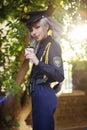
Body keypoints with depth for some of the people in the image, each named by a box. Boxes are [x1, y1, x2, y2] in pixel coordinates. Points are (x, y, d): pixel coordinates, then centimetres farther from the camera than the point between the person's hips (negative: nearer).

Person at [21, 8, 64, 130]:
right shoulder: (40, 45, 13)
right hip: (37, 94, 9)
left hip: (44, 95, -9)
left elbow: (60, 76, -23)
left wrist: (37, 62, -29)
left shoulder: (53, 45, -11)